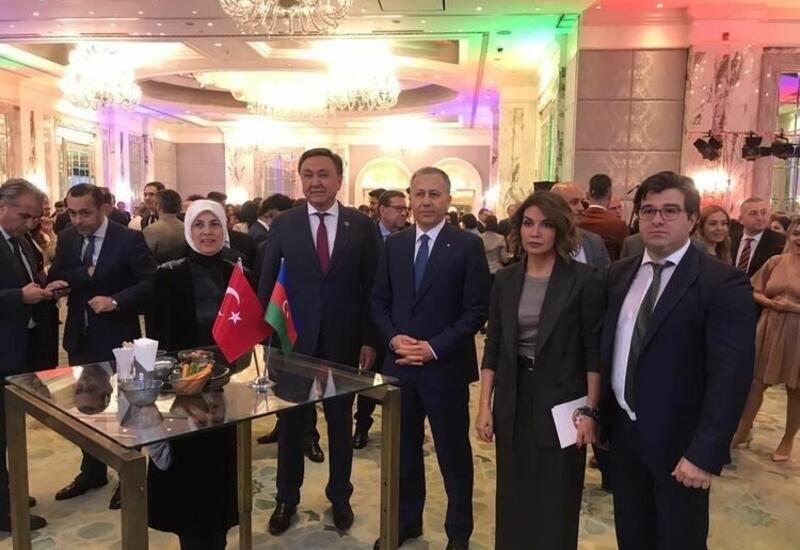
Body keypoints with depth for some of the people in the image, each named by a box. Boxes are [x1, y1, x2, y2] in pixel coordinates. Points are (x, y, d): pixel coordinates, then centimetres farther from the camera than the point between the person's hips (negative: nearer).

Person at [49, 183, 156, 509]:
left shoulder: (128, 239, -13)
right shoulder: (66, 239, 4)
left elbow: (151, 282, -16)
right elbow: (55, 279, -1)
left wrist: (116, 301, -26)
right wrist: (86, 273, -17)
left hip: (116, 338, -5)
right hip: (80, 337, 6)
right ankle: (92, 471, 35)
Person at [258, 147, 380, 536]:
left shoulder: (361, 226, -2)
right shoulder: (283, 224, -1)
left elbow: (371, 288, -1)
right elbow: (267, 284, 0)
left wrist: (369, 340, -4)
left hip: (343, 342, 0)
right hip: (294, 340, 0)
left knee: (340, 423, 15)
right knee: (291, 423, 14)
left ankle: (339, 497, 34)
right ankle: (287, 499, 33)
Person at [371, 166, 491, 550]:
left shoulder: (468, 245, -7)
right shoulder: (394, 244, 7)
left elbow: (477, 310, -10)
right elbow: (379, 301, 10)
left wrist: (435, 347, -16)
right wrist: (393, 338, -8)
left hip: (445, 367, -4)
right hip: (399, 364, 4)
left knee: (453, 452, 10)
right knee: (403, 449, 17)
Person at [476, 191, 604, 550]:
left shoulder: (583, 280, -8)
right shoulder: (505, 280, 3)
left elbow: (594, 350, -6)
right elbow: (494, 346, 5)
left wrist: (591, 411, -9)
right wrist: (484, 406, 1)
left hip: (561, 400, -3)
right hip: (514, 400, 4)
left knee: (555, 503, 9)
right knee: (513, 498, 15)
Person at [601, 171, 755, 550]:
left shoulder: (723, 283, -14)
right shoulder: (619, 274, 4)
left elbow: (731, 375, -19)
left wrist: (704, 453, -23)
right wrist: (597, 412, 6)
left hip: (678, 441, -5)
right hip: (622, 430, 5)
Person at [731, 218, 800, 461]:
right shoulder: (775, 261, 2)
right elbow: (755, 292, 7)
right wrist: (771, 303, -11)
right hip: (769, 331, 3)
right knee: (755, 383, 9)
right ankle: (743, 431, 26)